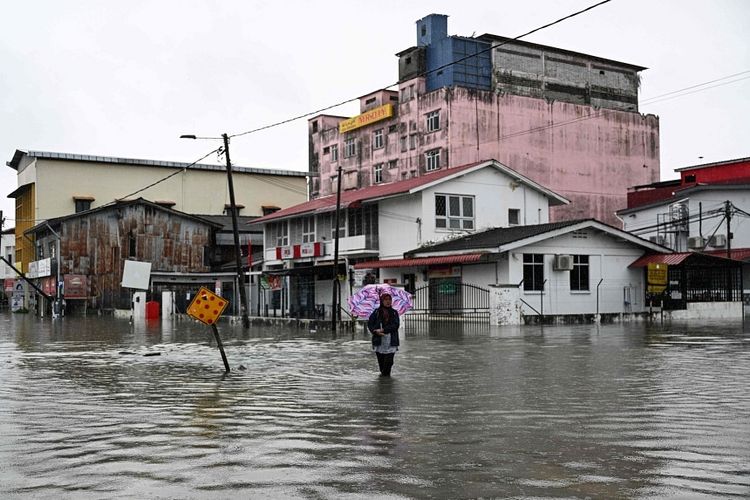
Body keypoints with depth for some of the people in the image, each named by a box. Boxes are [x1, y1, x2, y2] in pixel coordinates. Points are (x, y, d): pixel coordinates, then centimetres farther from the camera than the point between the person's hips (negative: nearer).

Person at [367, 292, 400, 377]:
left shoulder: (394, 313, 7)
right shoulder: (376, 312, 6)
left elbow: (396, 325, -6)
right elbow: (370, 324, 2)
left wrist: (383, 330, -14)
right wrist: (376, 332, -16)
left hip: (391, 340, 0)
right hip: (379, 340, 0)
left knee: (389, 359, -8)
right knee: (380, 359, 5)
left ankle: (386, 374, 6)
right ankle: (383, 372, 26)